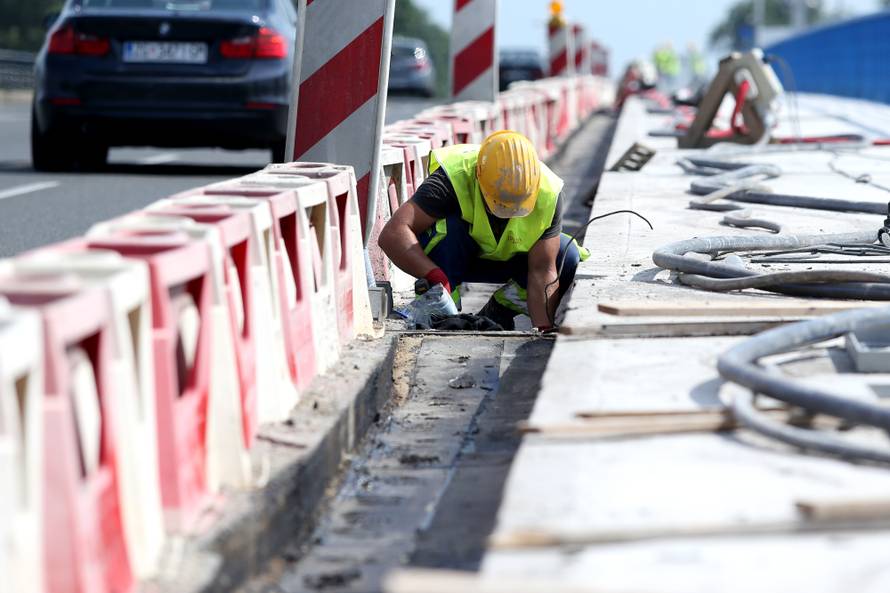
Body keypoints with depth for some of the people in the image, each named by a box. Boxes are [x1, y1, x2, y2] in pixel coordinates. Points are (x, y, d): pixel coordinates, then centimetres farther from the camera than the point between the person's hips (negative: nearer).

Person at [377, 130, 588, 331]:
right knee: (448, 227, -37)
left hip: (510, 259, 3)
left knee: (568, 258, -24)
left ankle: (500, 308, -2)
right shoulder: (453, 178, -35)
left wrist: (544, 329, -35)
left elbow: (542, 271, -24)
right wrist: (435, 278, -56)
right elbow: (392, 234, -45)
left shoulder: (548, 194, -26)